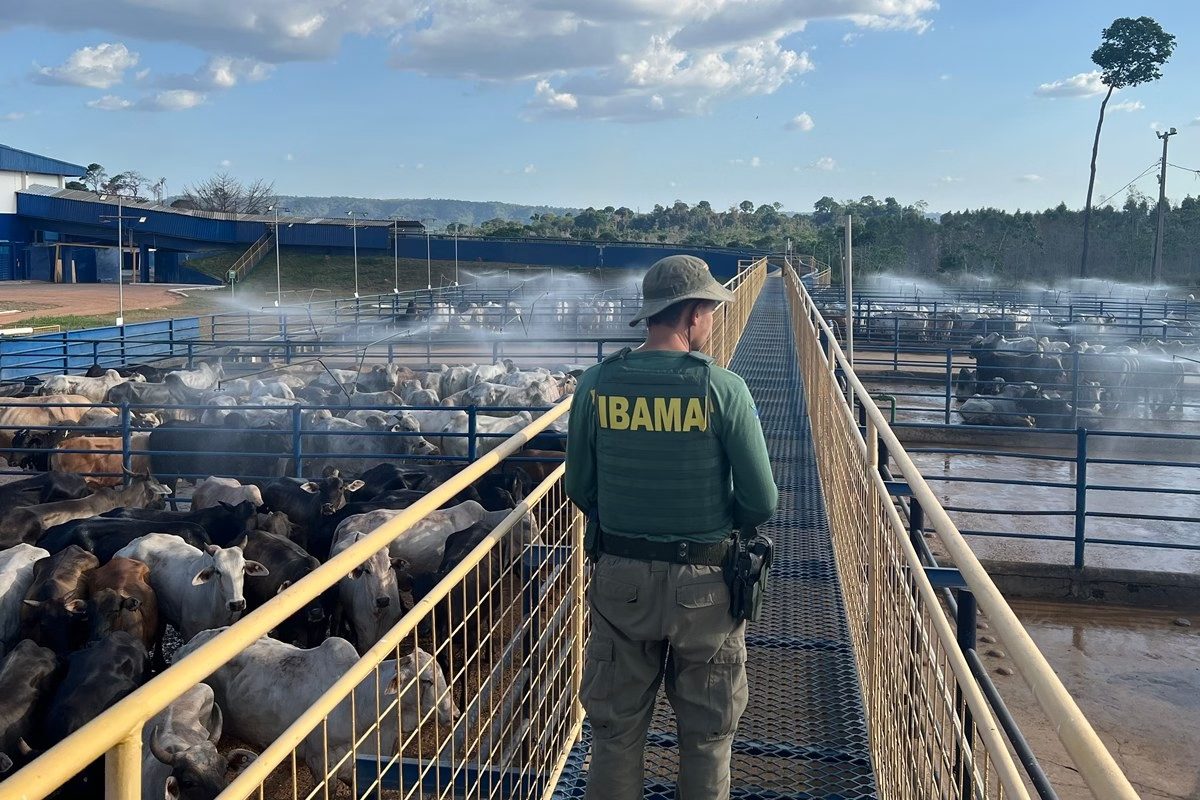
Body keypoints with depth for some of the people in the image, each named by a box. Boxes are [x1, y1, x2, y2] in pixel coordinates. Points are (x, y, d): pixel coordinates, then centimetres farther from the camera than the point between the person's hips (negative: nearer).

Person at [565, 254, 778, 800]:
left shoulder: (597, 384, -7)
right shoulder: (723, 389, -14)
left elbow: (580, 490, 1)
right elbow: (761, 503, -11)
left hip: (619, 577, 2)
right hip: (704, 584, -2)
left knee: (615, 731, 17)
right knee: (707, 735, 17)